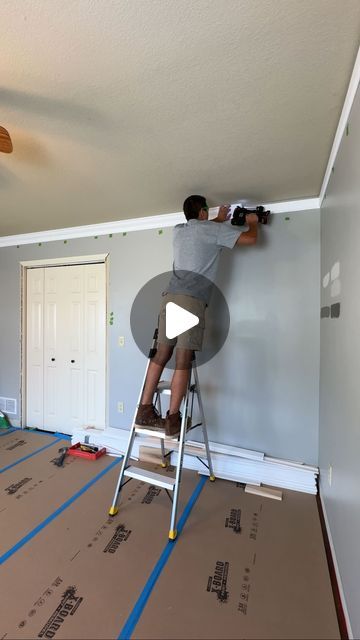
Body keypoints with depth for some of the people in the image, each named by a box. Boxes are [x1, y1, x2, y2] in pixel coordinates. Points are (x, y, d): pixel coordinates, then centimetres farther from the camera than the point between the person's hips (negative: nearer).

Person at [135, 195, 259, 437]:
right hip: (191, 301, -6)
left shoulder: (178, 231, 25)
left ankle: (145, 411, 12)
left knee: (161, 355, 7)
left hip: (170, 297, 7)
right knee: (183, 361, -5)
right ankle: (172, 419, 1)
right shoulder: (213, 230, 7)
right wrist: (253, 222, 29)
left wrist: (219, 220, 56)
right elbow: (250, 239, 8)